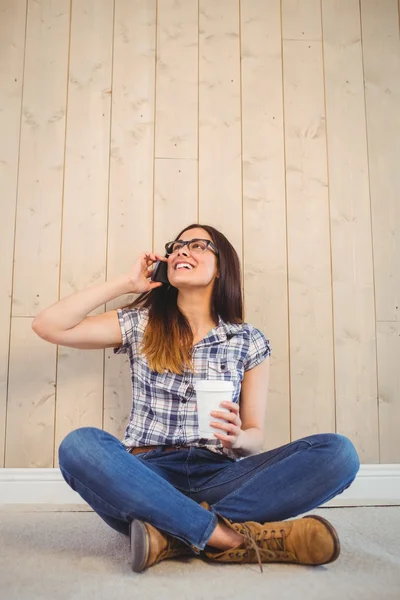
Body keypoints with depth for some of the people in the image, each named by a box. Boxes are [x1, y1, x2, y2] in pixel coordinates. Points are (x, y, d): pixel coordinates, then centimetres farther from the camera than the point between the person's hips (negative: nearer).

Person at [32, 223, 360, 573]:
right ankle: (227, 535, -28)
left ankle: (172, 535, -25)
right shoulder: (140, 325, 9)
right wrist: (125, 283, 3)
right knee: (79, 445, -31)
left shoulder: (249, 341, 9)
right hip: (148, 475, 0)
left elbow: (255, 436, 9)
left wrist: (237, 438, -15)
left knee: (338, 451, -21)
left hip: (218, 476, 1)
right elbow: (48, 326, 2)